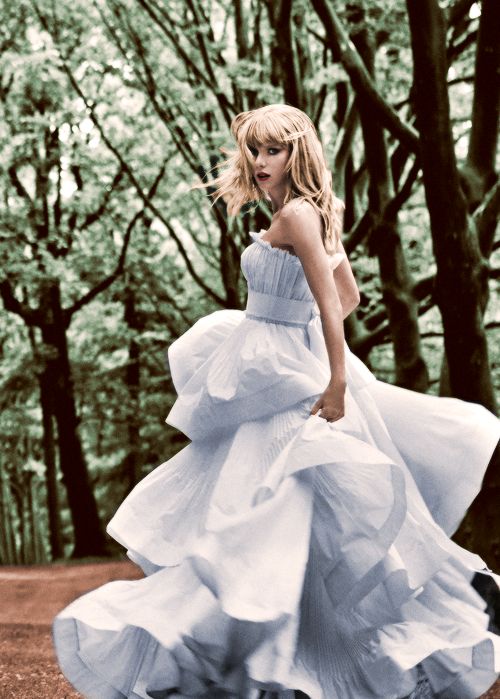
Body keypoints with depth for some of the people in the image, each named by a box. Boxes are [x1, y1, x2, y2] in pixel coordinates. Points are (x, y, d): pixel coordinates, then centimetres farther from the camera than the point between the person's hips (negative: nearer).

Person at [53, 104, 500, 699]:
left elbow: (330, 302, -23)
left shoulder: (296, 214, -17)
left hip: (286, 382, -10)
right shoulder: (313, 217, 10)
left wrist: (337, 383, -26)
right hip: (288, 371, 10)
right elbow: (350, 294, 18)